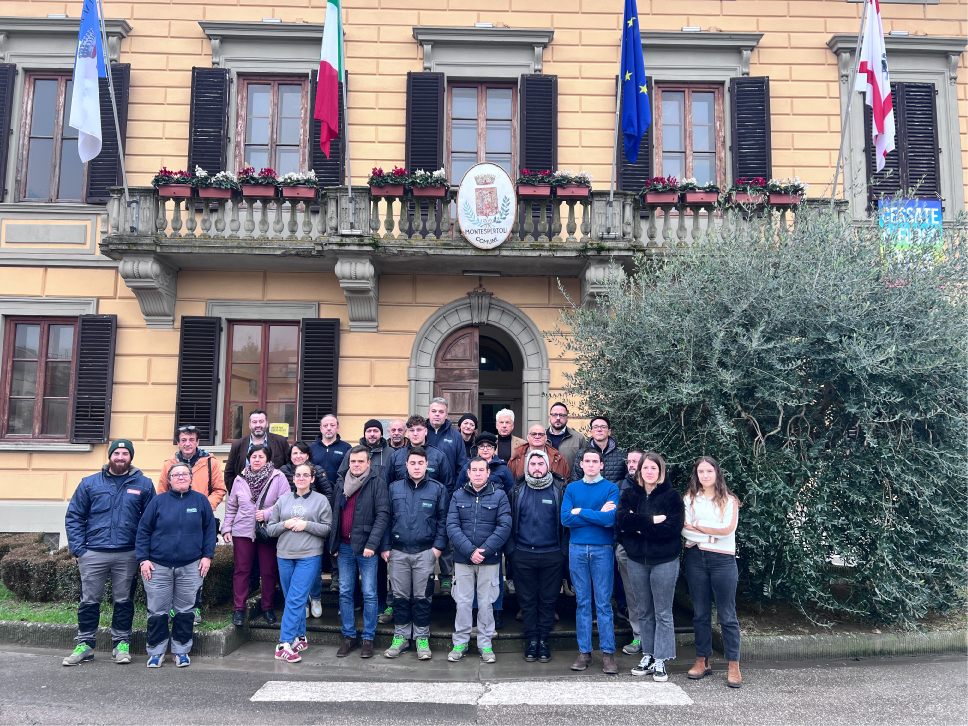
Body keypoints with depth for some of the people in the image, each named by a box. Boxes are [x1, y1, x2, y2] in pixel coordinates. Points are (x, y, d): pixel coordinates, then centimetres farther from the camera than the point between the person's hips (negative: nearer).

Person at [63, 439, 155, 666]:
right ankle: (84, 644, 19)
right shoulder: (89, 483, 5)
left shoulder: (143, 485, 3)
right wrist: (78, 548, -3)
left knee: (124, 601, 8)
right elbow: (74, 517, 6)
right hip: (93, 553, 1)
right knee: (89, 601, 6)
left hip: (127, 555, 0)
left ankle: (121, 643, 20)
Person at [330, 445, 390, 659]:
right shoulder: (342, 483, 11)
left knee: (369, 594, 1)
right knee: (345, 593, 9)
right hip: (344, 546, 5)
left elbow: (383, 514, -12)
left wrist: (372, 543, -19)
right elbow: (336, 514, 18)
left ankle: (368, 638, 11)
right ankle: (349, 636, 20)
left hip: (366, 546, -5)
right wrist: (333, 542, 10)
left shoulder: (377, 482, -6)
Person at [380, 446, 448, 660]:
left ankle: (422, 638, 16)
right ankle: (400, 637, 20)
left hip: (425, 553, -1)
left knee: (422, 597, 5)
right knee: (400, 596, 8)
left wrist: (438, 546, -5)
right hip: (398, 553, 2)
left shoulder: (437, 489, 3)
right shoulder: (394, 488, 7)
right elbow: (386, 518, 7)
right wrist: (385, 547, 0)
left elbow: (443, 520, 3)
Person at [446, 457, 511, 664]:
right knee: (463, 602, 7)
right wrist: (470, 551, -16)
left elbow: (504, 527, -7)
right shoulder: (458, 495, 4)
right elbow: (452, 526, -5)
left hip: (490, 560, -1)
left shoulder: (499, 495, 0)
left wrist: (484, 550, -15)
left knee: (486, 602, 7)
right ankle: (460, 642, 20)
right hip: (462, 559, 1)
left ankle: (485, 644, 19)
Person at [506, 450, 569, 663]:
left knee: (548, 599, 6)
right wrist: (510, 549, 3)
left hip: (551, 555, -1)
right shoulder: (517, 491, 5)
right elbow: (509, 522, 10)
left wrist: (564, 550, -4)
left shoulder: (560, 489, 0)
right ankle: (532, 639, 20)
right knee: (527, 599, 8)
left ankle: (544, 640, 19)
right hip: (523, 555, 2)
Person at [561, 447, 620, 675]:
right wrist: (598, 515, -8)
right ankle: (584, 652, 14)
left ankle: (608, 653, 7)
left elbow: (610, 519, -14)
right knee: (582, 602, 7)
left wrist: (581, 512, -8)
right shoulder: (572, 488, 9)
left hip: (602, 549, -2)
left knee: (603, 603, 0)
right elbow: (565, 518, -5)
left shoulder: (611, 488, 1)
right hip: (577, 549, 2)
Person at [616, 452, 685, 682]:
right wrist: (652, 520, -19)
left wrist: (639, 526, -13)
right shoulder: (629, 495, 6)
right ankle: (647, 656, 23)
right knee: (644, 612, 12)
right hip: (637, 561, 3)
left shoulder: (671, 496, -4)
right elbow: (622, 519, -11)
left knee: (663, 613, 3)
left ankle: (660, 661, 10)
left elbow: (673, 527, -16)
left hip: (664, 561, -3)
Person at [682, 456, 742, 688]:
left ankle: (734, 666, 4)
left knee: (727, 615, -2)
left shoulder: (729, 500, 5)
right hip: (696, 558, 2)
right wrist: (713, 533, -10)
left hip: (722, 560, -2)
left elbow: (728, 529, -10)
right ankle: (702, 661, 17)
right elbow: (684, 529, -1)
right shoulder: (690, 498, 10)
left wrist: (698, 526, -7)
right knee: (700, 613, 8)